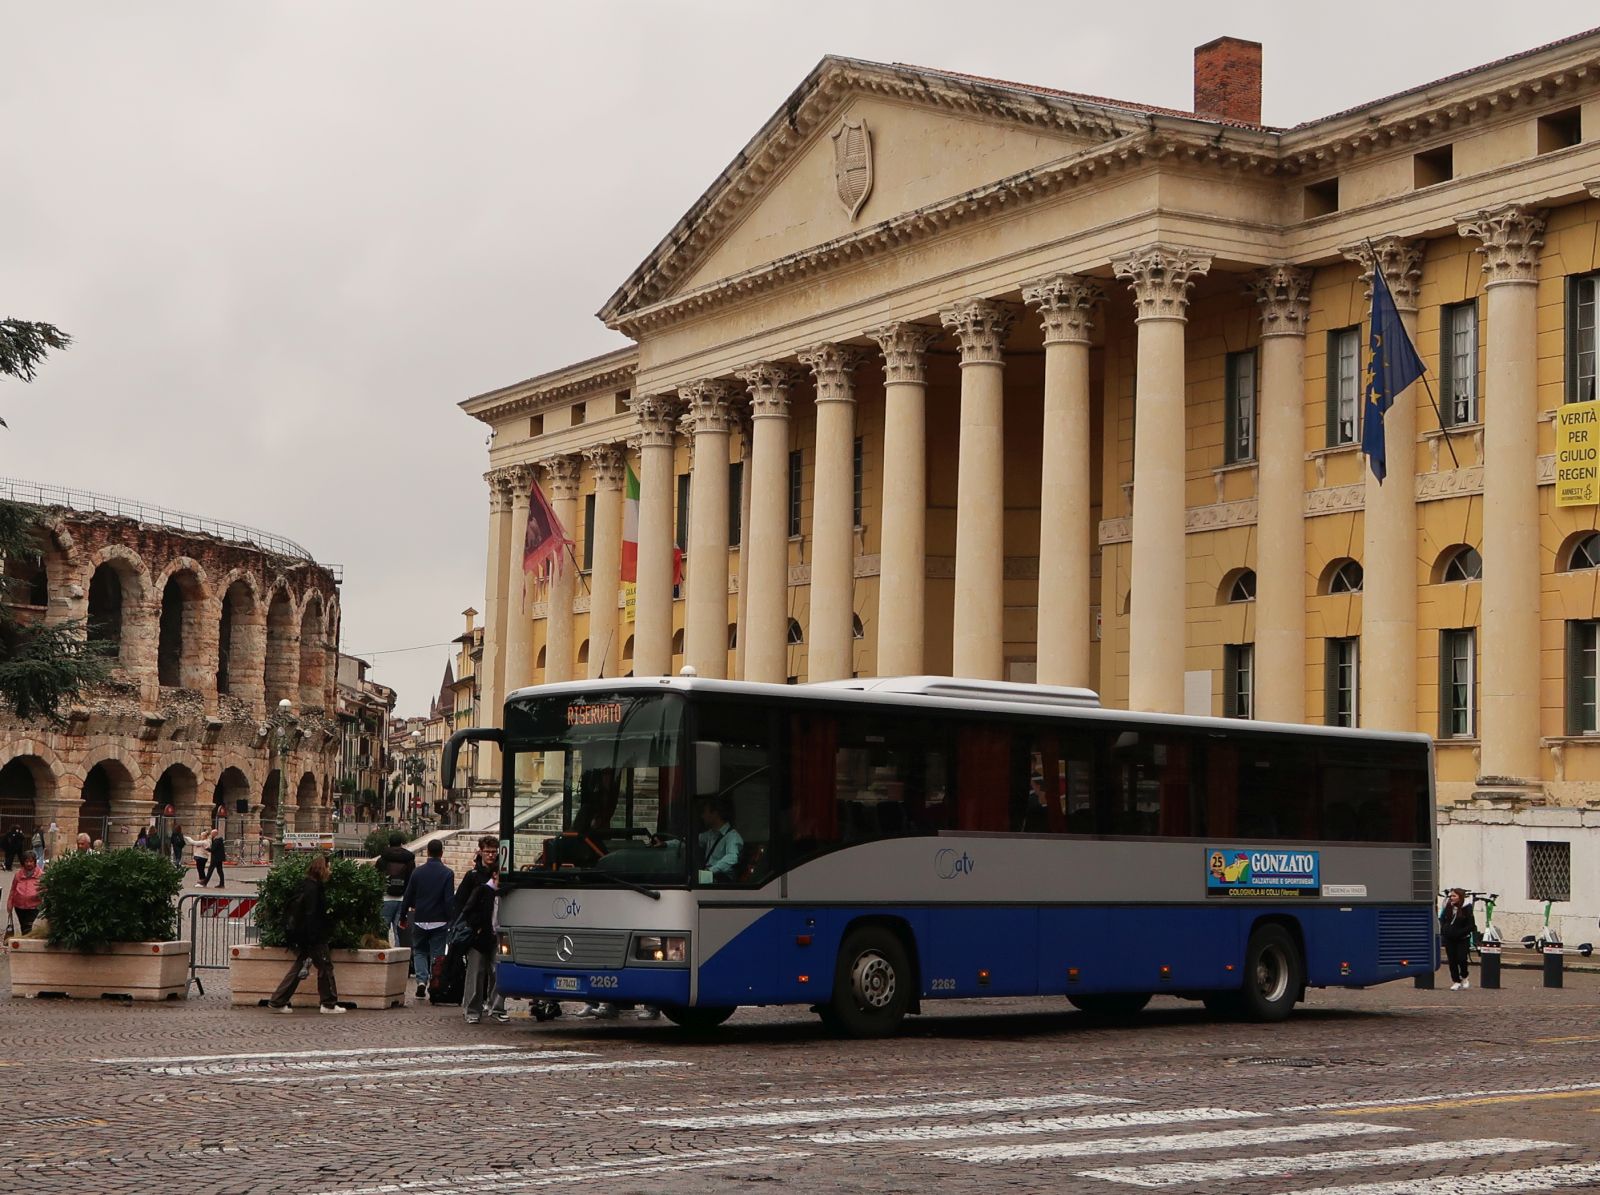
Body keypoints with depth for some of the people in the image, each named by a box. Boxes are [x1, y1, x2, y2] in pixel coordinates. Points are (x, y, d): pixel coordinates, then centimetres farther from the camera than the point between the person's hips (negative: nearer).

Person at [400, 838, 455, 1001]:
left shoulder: (417, 872, 1)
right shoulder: (447, 873, -7)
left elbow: (407, 897, 4)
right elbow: (449, 900, -11)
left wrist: (403, 917, 15)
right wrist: (451, 920, -5)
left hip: (419, 920, 2)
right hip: (439, 921, -2)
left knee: (419, 951, 16)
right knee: (436, 954, 6)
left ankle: (421, 980, -3)